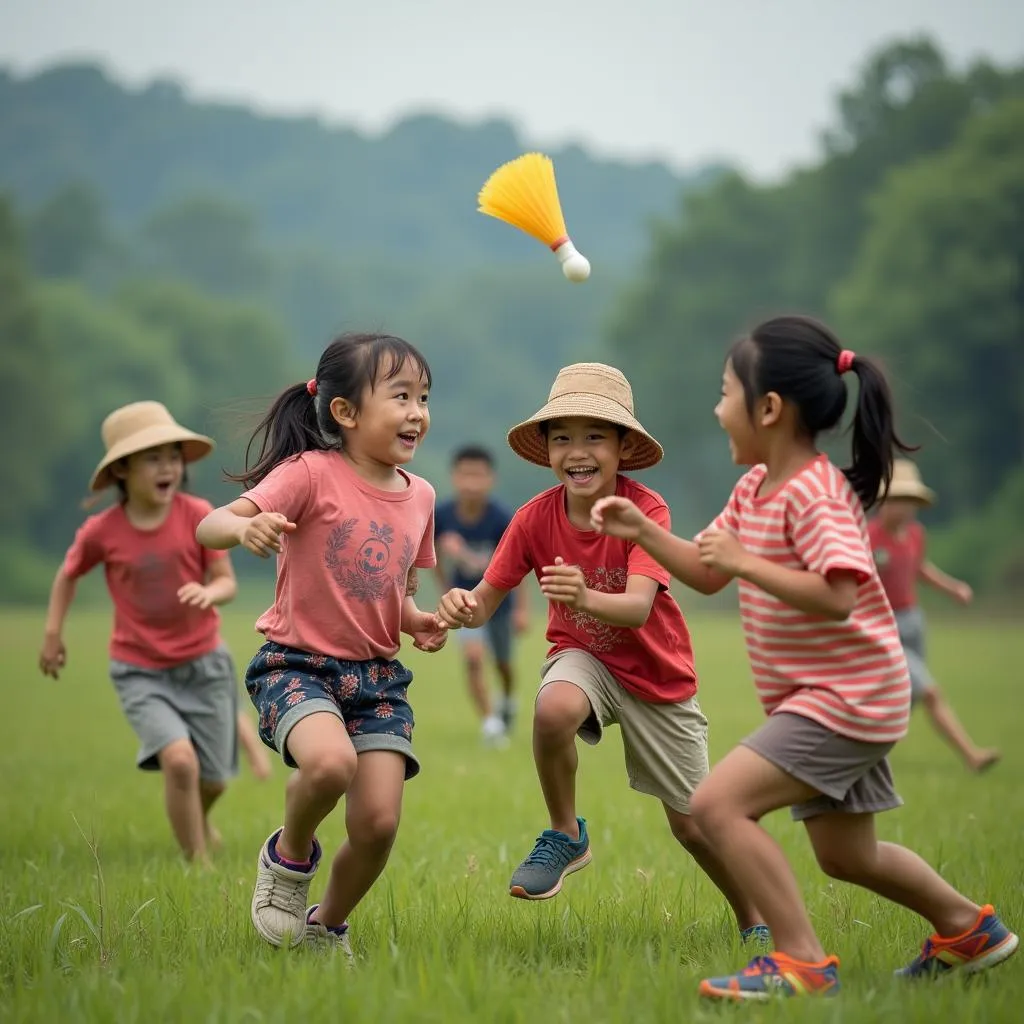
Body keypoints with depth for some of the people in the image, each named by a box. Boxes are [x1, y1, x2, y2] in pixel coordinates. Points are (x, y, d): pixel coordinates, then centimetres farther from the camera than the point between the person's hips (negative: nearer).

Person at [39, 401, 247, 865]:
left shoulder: (197, 515, -13)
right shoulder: (101, 531, -13)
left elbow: (227, 582, -9)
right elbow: (68, 574, 8)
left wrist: (209, 592, -30)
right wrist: (53, 631, 4)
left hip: (203, 664, 2)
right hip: (140, 673, -2)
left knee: (212, 780, 11)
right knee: (179, 760, -25)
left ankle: (199, 819, 49)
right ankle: (199, 862, -7)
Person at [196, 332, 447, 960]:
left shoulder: (419, 495, 7)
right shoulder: (312, 474, -11)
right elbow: (209, 528, -19)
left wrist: (420, 621, -1)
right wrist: (247, 527, -42)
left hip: (377, 674, 5)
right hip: (297, 665, -5)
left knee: (379, 824, -8)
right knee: (331, 761, -34)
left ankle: (329, 927, 22)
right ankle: (290, 855, 0)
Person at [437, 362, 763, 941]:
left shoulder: (646, 509, -25)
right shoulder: (536, 517, -15)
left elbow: (637, 607, -38)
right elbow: (488, 600, -13)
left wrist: (586, 599, -59)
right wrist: (464, 607, -38)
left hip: (657, 674, -1)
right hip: (585, 658, 1)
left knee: (694, 823, 4)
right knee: (554, 709, -36)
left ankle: (756, 921, 32)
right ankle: (567, 837, -10)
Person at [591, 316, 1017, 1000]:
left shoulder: (816, 493, -21)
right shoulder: (754, 488, 8)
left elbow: (836, 596, -33)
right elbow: (709, 574, 17)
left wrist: (744, 560, -29)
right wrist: (643, 531, 4)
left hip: (847, 695, -10)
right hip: (829, 698, 10)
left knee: (719, 803, -21)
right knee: (845, 854, 22)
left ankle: (802, 963, -18)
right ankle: (968, 928, 40)